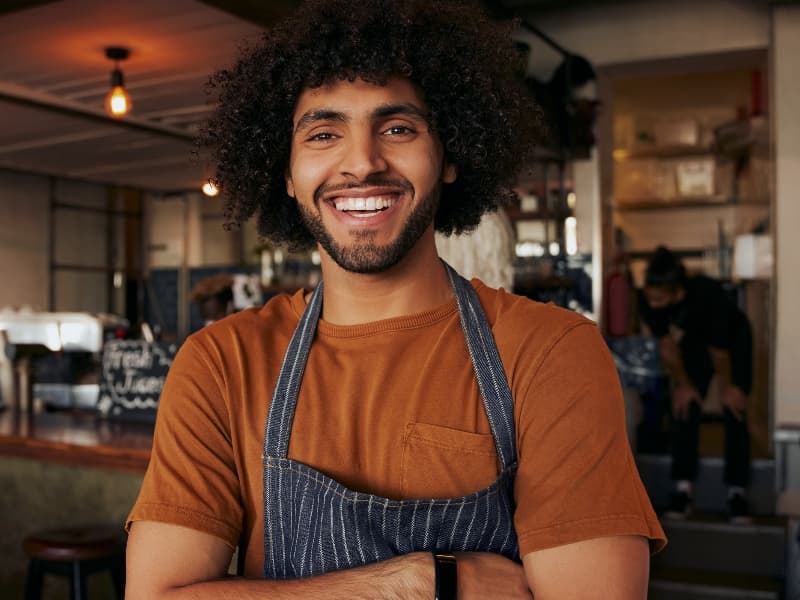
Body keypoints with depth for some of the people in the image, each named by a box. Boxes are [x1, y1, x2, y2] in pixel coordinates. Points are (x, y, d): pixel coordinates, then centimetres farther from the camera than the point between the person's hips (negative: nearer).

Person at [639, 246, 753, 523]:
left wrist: (727, 387, -14)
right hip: (693, 342, 3)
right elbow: (667, 346, -16)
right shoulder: (650, 303, -32)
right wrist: (683, 384, -7)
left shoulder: (708, 295, -43)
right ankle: (682, 489, -5)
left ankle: (737, 492, -4)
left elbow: (720, 352, -28)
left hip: (734, 339, -3)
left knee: (734, 411, -9)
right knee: (685, 408, -7)